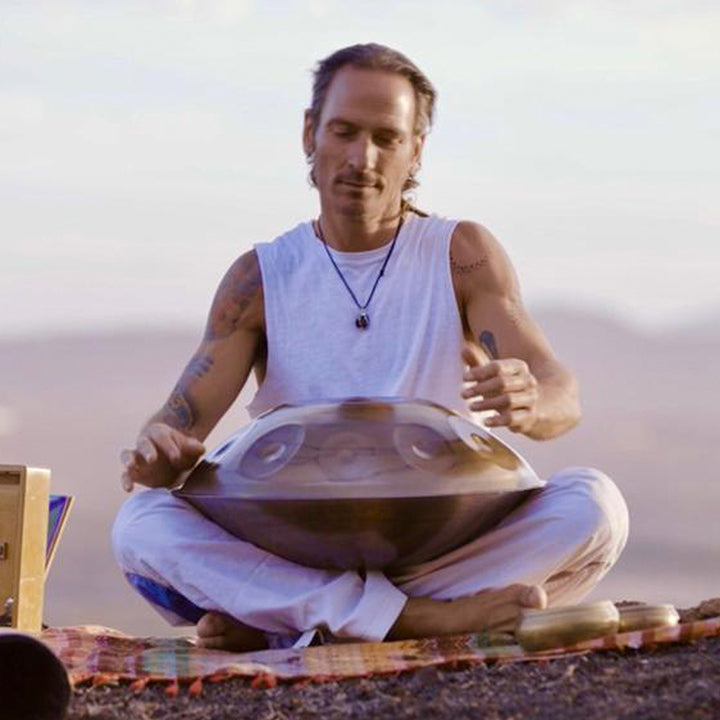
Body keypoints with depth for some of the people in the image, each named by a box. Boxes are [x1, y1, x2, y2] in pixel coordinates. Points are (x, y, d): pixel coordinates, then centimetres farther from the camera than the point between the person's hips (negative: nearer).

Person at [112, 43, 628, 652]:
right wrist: (160, 452, -29)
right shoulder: (263, 277, 6)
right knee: (141, 526, -25)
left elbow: (562, 397, -10)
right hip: (298, 553, 0)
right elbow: (185, 417, -4)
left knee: (593, 505, -27)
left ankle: (281, 626, -27)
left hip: (444, 547, 0)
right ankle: (426, 618, -34)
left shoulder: (462, 254, 3)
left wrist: (528, 403, -35)